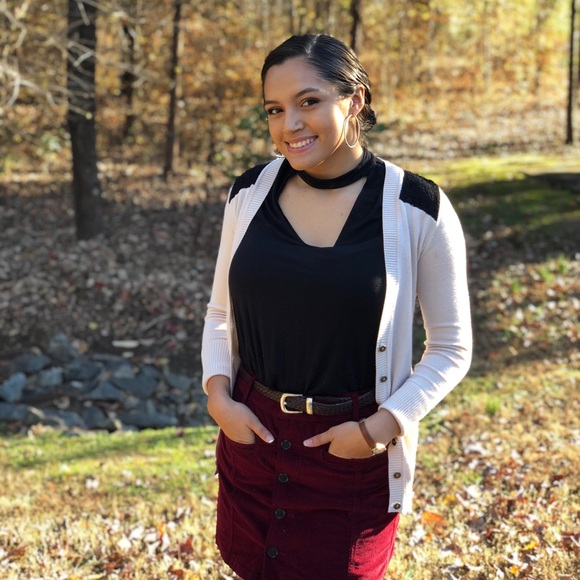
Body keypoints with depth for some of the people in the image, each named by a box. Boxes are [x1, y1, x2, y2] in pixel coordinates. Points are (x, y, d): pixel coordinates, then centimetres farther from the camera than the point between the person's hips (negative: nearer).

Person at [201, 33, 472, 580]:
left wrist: (381, 427, -15)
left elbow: (451, 348, -4)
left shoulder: (417, 209, -12)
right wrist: (218, 395, -5)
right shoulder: (251, 192, -1)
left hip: (354, 452, -3)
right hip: (252, 433, 4)